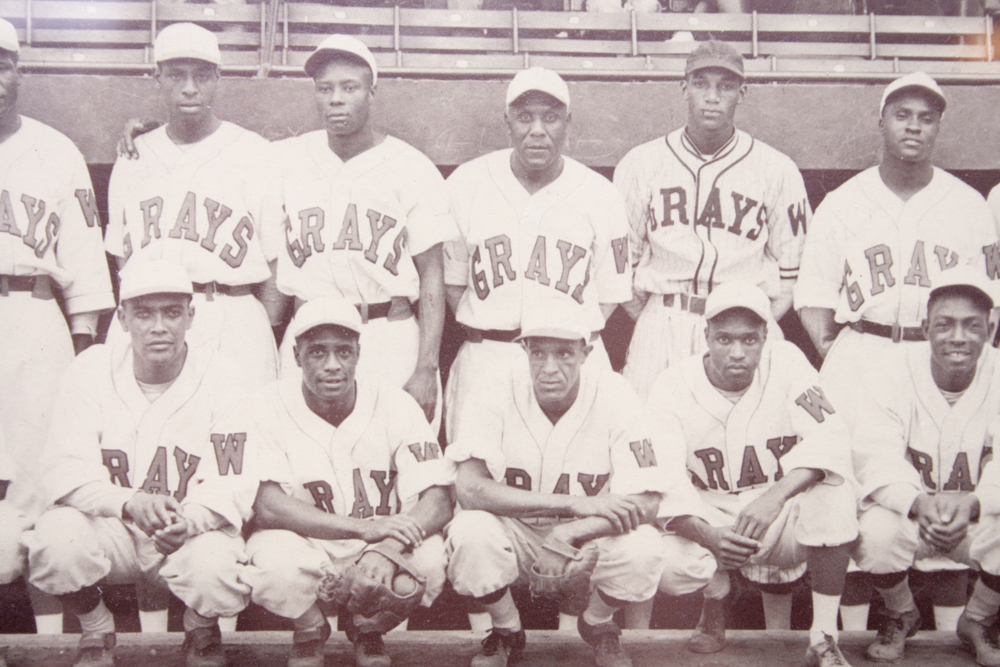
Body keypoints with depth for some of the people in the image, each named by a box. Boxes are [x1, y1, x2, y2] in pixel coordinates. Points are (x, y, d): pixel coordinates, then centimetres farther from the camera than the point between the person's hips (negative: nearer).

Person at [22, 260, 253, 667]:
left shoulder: (217, 375, -5)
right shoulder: (91, 370, -3)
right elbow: (64, 471, -10)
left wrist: (191, 521, -30)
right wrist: (130, 503, -29)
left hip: (193, 531, -1)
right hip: (108, 527, 1)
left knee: (218, 570, -33)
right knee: (55, 540, -30)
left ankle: (201, 631, 7)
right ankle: (96, 631, 4)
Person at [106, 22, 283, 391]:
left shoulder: (255, 154, 4)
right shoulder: (133, 157, 17)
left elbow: (276, 263, 1)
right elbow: (122, 257, 18)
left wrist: (265, 341, -8)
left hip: (230, 322, -3)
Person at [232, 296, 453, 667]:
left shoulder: (395, 405, -8)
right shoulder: (270, 409, -11)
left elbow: (439, 501, -15)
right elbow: (265, 506, -22)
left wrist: (388, 549, -36)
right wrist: (364, 528, -32)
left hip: (383, 543, 2)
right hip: (303, 545, -1)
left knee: (431, 558, -30)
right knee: (274, 563, -35)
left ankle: (368, 630, 5)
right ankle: (310, 633, 2)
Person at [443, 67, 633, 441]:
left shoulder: (600, 196, 5)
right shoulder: (465, 185, 5)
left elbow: (611, 295, 10)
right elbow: (451, 278, 11)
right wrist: (487, 335, 2)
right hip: (485, 367, 0)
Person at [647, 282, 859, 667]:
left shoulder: (785, 363, -9)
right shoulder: (674, 387, -10)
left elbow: (829, 438, -22)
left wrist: (773, 497, -38)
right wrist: (706, 534, -36)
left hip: (786, 521, 0)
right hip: (712, 522, 0)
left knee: (834, 486, -30)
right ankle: (714, 605, 5)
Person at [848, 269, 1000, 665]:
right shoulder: (890, 375, -12)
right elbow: (877, 464, -20)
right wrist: (919, 504, -41)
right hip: (906, 510, -1)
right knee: (876, 533, -32)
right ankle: (900, 616, 5)